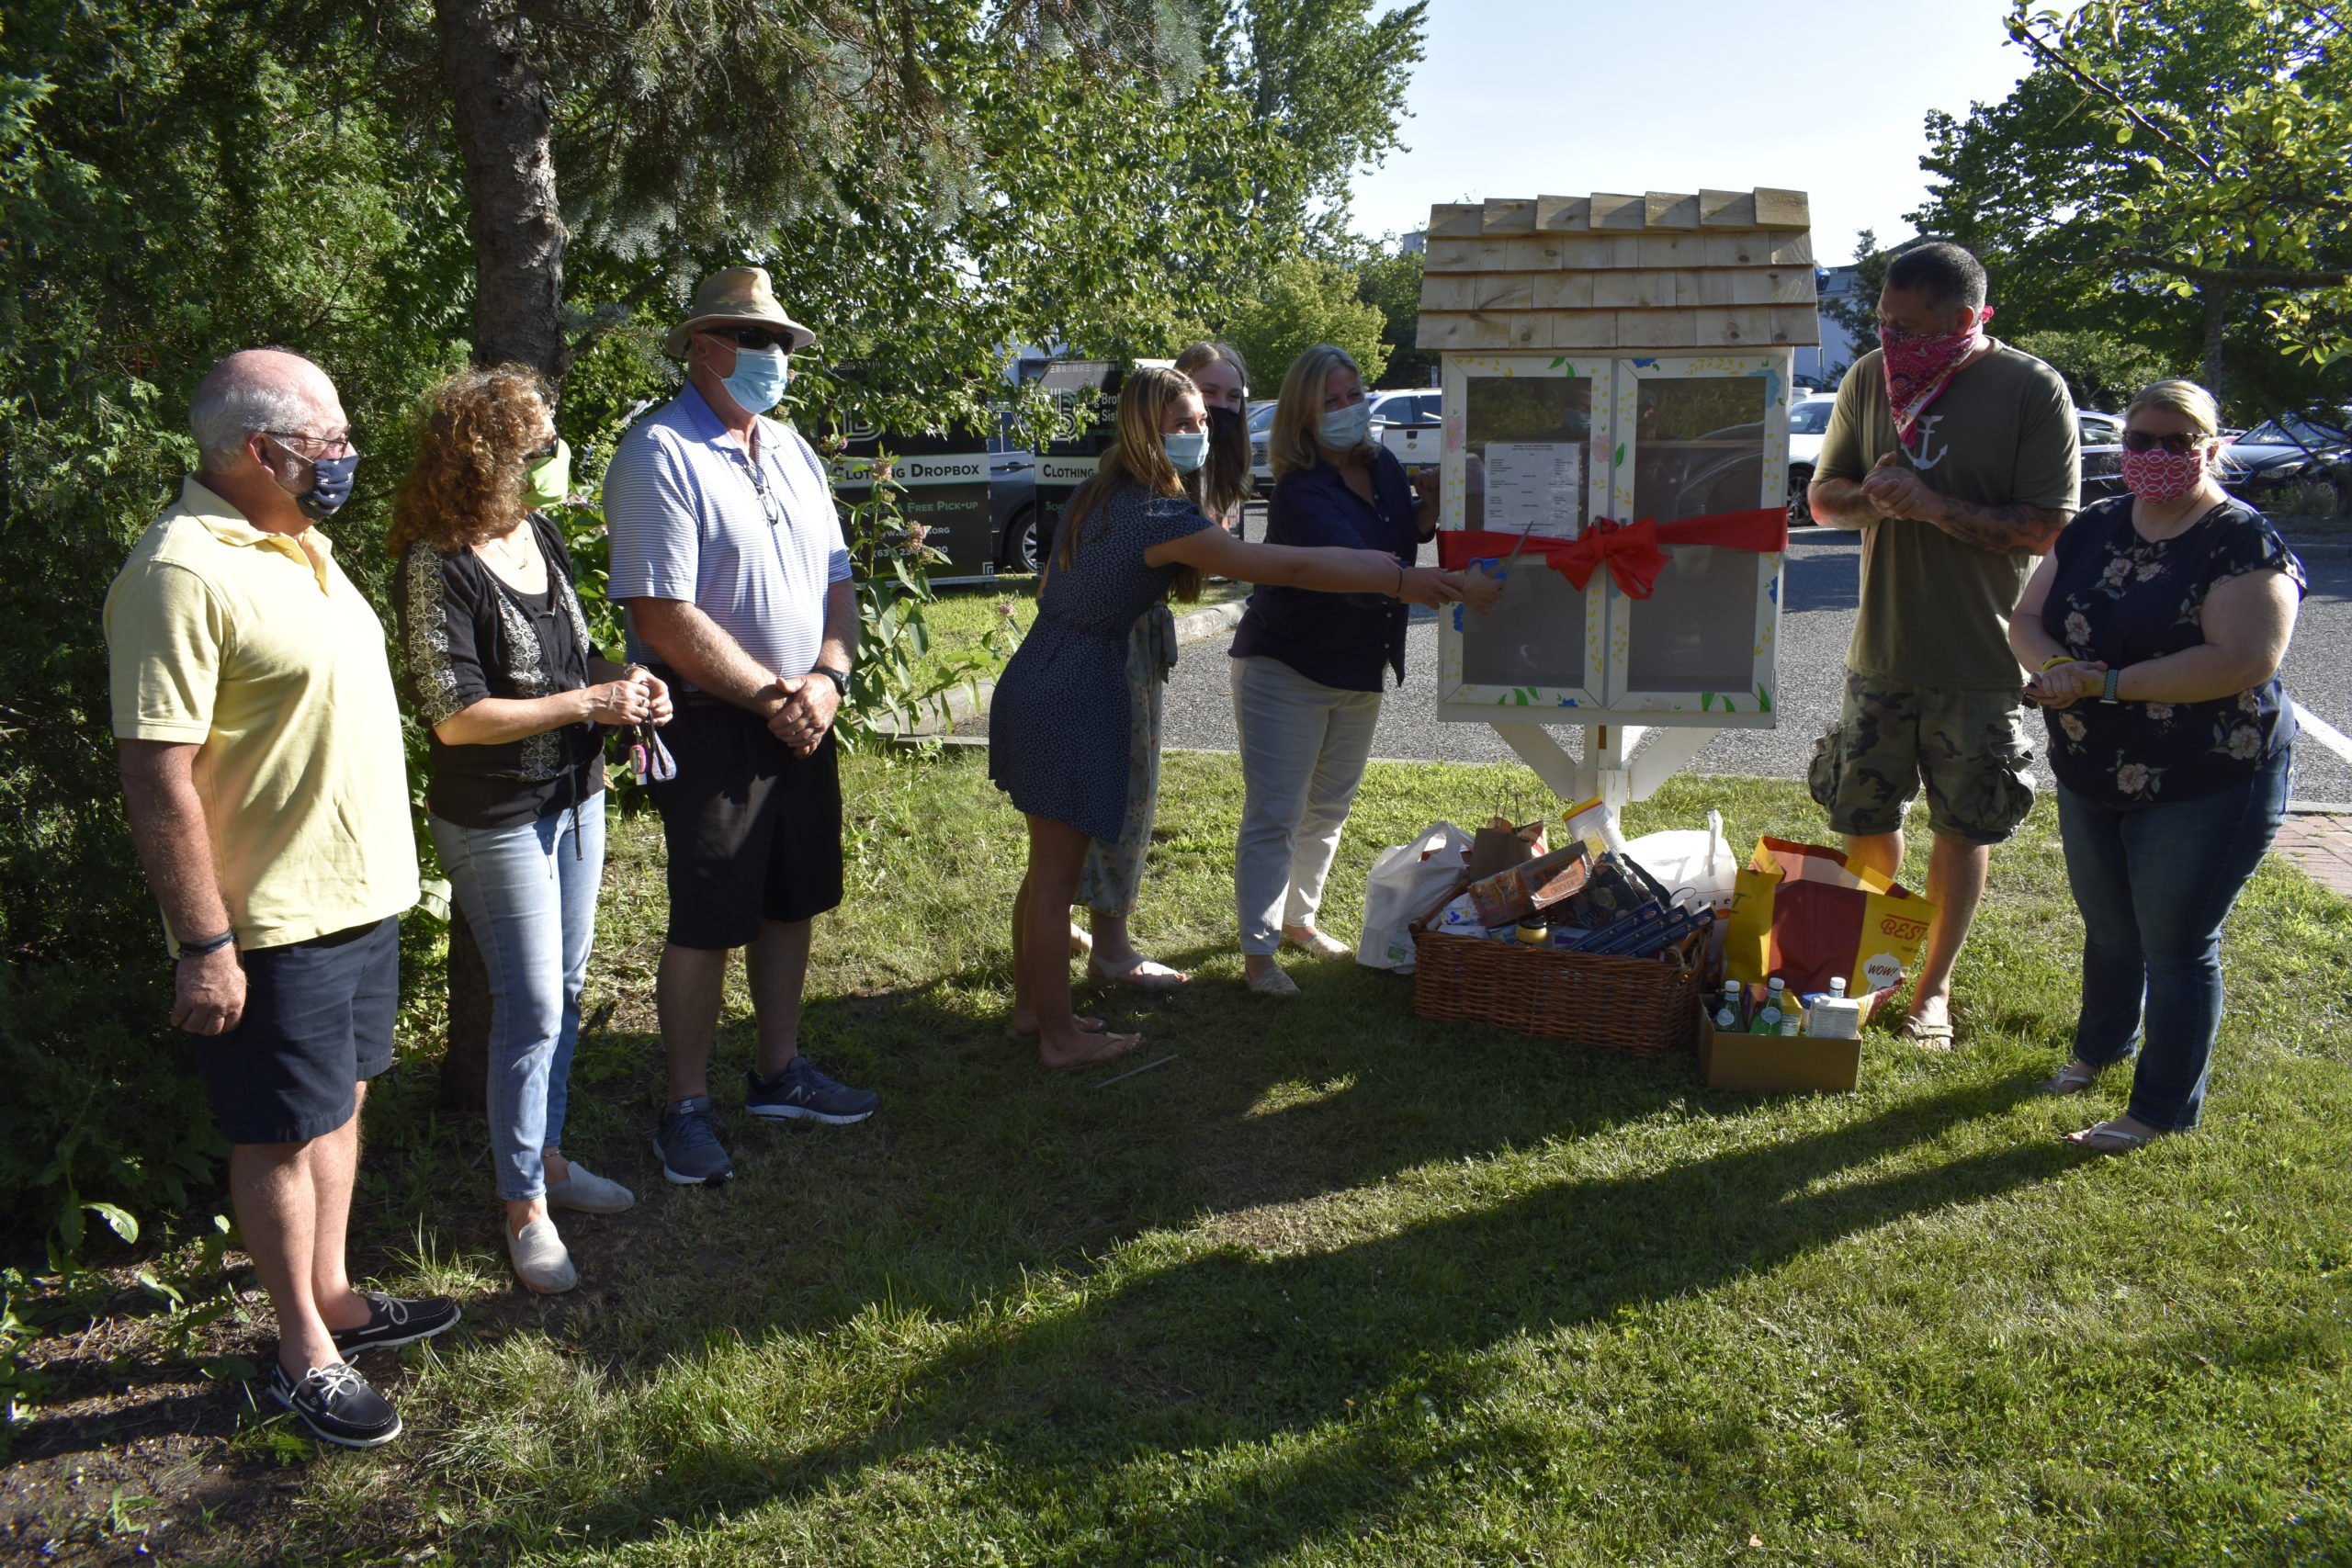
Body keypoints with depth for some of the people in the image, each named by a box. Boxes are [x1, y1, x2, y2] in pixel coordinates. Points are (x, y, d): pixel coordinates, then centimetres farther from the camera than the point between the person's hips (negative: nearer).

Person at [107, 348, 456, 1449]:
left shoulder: (295, 542, 10)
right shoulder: (182, 572, -21)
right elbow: (158, 776, -23)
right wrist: (205, 944, -23)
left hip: (359, 891, 9)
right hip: (273, 918, -9)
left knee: (339, 1102, 19)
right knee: (284, 1132, 5)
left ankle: (332, 1296, 36)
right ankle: (303, 1353, 21)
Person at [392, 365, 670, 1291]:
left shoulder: (540, 535, 5)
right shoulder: (438, 566, -20)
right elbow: (458, 716, -23)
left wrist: (624, 683, -2)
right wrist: (590, 703, -21)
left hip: (574, 799, 8)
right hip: (494, 822, -8)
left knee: (564, 994, 17)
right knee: (531, 1011, -1)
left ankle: (546, 1157, 34)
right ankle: (524, 1207, 15)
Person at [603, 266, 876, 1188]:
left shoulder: (791, 450, 12)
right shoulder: (659, 456, -13)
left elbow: (836, 581, 13)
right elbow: (665, 619, -20)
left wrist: (825, 681, -5)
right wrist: (771, 697, -15)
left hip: (802, 719, 8)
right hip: (711, 724, -7)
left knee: (792, 903, 15)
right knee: (707, 923, -1)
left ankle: (779, 1075, 31)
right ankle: (687, 1111, 14)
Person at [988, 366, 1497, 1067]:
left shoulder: (1099, 495, 9)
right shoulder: (1159, 517, -20)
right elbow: (1290, 566, -24)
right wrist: (1401, 578, -22)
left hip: (1032, 683, 9)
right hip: (1070, 699, -9)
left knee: (1048, 867, 20)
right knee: (1055, 879, 2)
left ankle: (1030, 1006, 32)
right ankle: (1060, 1037, 14)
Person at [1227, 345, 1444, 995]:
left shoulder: (1385, 468, 1)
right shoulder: (1301, 493, -24)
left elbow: (1405, 541, 12)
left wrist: (1429, 506, -9)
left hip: (1361, 673, 8)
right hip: (1285, 670, -8)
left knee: (1329, 808, 19)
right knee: (1274, 816, -4)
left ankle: (1298, 918, 36)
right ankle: (1258, 952, 5)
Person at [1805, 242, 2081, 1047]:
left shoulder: (2033, 390, -11)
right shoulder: (1870, 377, 2)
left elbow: (2048, 525, -14)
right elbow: (1823, 497, 9)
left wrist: (1933, 504, -23)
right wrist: (1870, 496, -14)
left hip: (1982, 658, -3)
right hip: (1880, 649, 3)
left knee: (1964, 828, 9)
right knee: (1864, 817, 10)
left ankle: (1934, 983, 25)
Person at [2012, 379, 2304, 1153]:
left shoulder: (2245, 544, -16)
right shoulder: (2094, 530, 4)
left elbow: (2245, 660, -27)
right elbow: (2026, 619, 4)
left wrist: (2105, 683, -26)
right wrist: (2054, 666, -19)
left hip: (2206, 790, -6)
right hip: (2091, 780, 6)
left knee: (2177, 946, 4)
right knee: (2107, 929, 23)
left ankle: (2161, 1110, 19)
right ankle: (2101, 1046, 46)